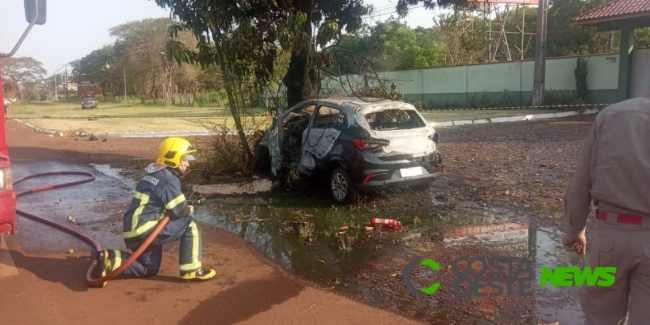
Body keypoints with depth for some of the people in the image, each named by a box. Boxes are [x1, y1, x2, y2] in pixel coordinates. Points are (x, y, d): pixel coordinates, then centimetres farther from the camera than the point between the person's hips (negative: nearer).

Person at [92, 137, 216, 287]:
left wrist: (185, 208, 9)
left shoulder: (153, 174, 15)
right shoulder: (169, 179, -14)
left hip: (134, 230, 10)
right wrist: (189, 210, 8)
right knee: (189, 224, -5)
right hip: (145, 229, -10)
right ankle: (191, 270, -6)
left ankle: (109, 259, 10)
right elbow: (179, 211, -14)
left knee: (149, 269, 24)